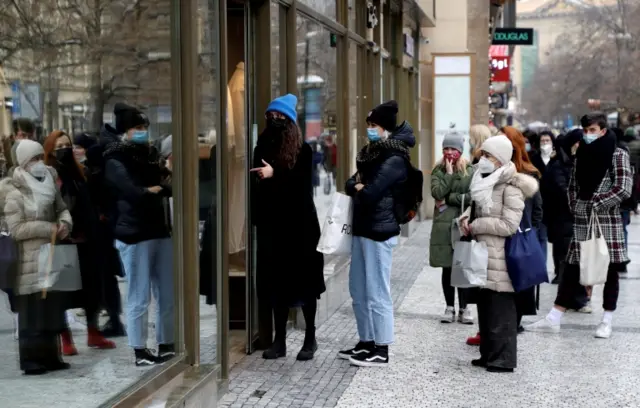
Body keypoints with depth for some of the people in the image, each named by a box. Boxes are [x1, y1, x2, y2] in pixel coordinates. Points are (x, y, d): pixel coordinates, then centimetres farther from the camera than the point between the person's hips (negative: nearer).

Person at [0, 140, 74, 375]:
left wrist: (65, 222, -8)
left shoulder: (48, 185, 12)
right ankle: (31, 360, 2)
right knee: (33, 311, -4)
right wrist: (50, 228, -17)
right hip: (30, 262, -7)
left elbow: (62, 208, 15)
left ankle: (50, 356, 20)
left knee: (52, 308, 11)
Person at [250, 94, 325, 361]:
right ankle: (279, 341, 11)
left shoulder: (302, 150, -4)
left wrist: (275, 174, -25)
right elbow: (258, 184, 11)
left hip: (299, 224, -4)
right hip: (271, 224, 4)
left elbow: (304, 184, -14)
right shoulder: (262, 148, 9)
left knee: (304, 280, 1)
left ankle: (310, 339, 11)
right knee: (276, 281, 5)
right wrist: (257, 217, 2)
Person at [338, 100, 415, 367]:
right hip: (362, 228, 10)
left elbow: (370, 194, -21)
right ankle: (367, 342, 25)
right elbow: (350, 184, 12)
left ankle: (381, 350, 4)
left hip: (379, 231, -9)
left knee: (376, 293, -4)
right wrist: (358, 186, -9)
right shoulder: (373, 154, 16)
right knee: (358, 290, 14)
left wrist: (360, 189, 0)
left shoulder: (394, 160, -14)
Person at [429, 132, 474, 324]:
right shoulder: (438, 171, 8)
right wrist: (449, 173, -7)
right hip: (443, 224, 2)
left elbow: (471, 196, -10)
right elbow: (437, 193, -9)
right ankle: (450, 307, 14)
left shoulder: (470, 171, 2)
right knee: (447, 268, 6)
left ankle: (464, 308, 7)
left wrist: (448, 199, -9)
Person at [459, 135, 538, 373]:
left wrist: (475, 226, -13)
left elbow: (509, 225, -18)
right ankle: (489, 354, 23)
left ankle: (503, 359, 1)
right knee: (485, 306, 14)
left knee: (500, 309, -5)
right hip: (482, 255, 9)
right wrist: (466, 218, 1)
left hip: (500, 257, -9)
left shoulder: (511, 188, -13)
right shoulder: (485, 182, 14)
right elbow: (476, 208, 24)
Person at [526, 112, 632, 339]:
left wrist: (596, 203, -13)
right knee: (571, 269, 5)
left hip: (608, 220, -5)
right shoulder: (582, 154, 13)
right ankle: (553, 319, 7)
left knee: (610, 270, 2)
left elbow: (624, 189, -12)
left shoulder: (618, 155, -4)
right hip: (582, 220, 5)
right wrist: (575, 206, 6)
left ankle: (607, 321, 11)